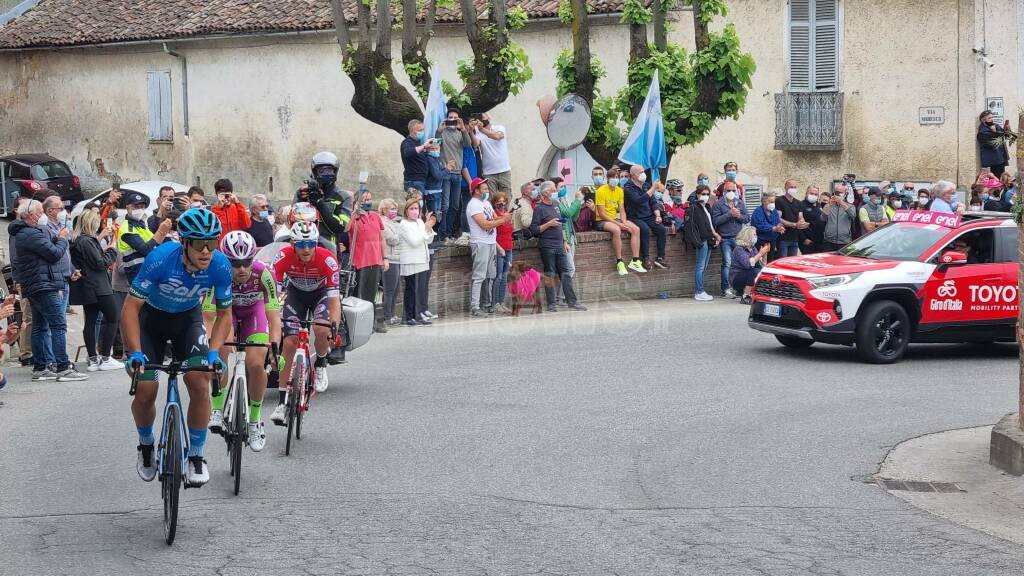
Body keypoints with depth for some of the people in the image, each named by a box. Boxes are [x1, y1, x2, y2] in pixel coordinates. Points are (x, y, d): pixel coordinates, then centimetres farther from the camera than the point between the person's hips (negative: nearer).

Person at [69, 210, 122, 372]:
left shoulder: (77, 241, 12)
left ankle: (93, 360, 8)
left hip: (86, 288, 9)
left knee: (91, 320, 8)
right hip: (98, 287, -9)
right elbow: (99, 263, -17)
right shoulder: (87, 241, -16)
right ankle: (105, 359, -5)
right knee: (113, 318, -3)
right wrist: (111, 251, -4)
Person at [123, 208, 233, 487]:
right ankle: (146, 446, 20)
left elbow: (224, 314, -12)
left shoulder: (220, 266, -26)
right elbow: (131, 307, -28)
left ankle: (196, 457, 0)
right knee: (145, 390, -10)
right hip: (151, 317, -2)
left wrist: (213, 352, -26)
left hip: (188, 319, 2)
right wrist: (135, 353, -36)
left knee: (200, 385, -17)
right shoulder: (160, 259, -35)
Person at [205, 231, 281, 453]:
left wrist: (274, 348, -48)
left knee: (256, 364, -16)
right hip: (226, 309, 0)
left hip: (253, 311, 0)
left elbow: (274, 318, -34)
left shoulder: (263, 274, -35)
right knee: (222, 347, -30)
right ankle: (217, 409, -16)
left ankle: (255, 420, 6)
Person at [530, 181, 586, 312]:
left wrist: (564, 242, 18)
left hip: (559, 246, 6)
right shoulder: (539, 208, -6)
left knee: (565, 273, 3)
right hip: (547, 246, -6)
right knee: (549, 276, -1)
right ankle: (551, 304, 4)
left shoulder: (555, 206, 15)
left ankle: (572, 302, 4)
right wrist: (549, 224, -16)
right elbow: (534, 229, -10)